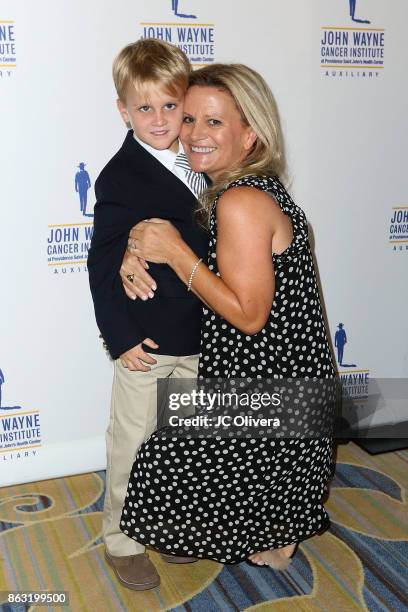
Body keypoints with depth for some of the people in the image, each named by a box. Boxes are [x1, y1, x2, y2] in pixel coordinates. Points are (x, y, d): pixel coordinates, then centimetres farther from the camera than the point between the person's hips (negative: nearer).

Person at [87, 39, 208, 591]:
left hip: (197, 334, 7)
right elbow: (103, 265, -16)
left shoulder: (197, 165, 5)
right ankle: (123, 540, 28)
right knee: (134, 442, 8)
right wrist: (121, 338, -18)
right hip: (145, 340, -6)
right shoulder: (120, 177, -15)